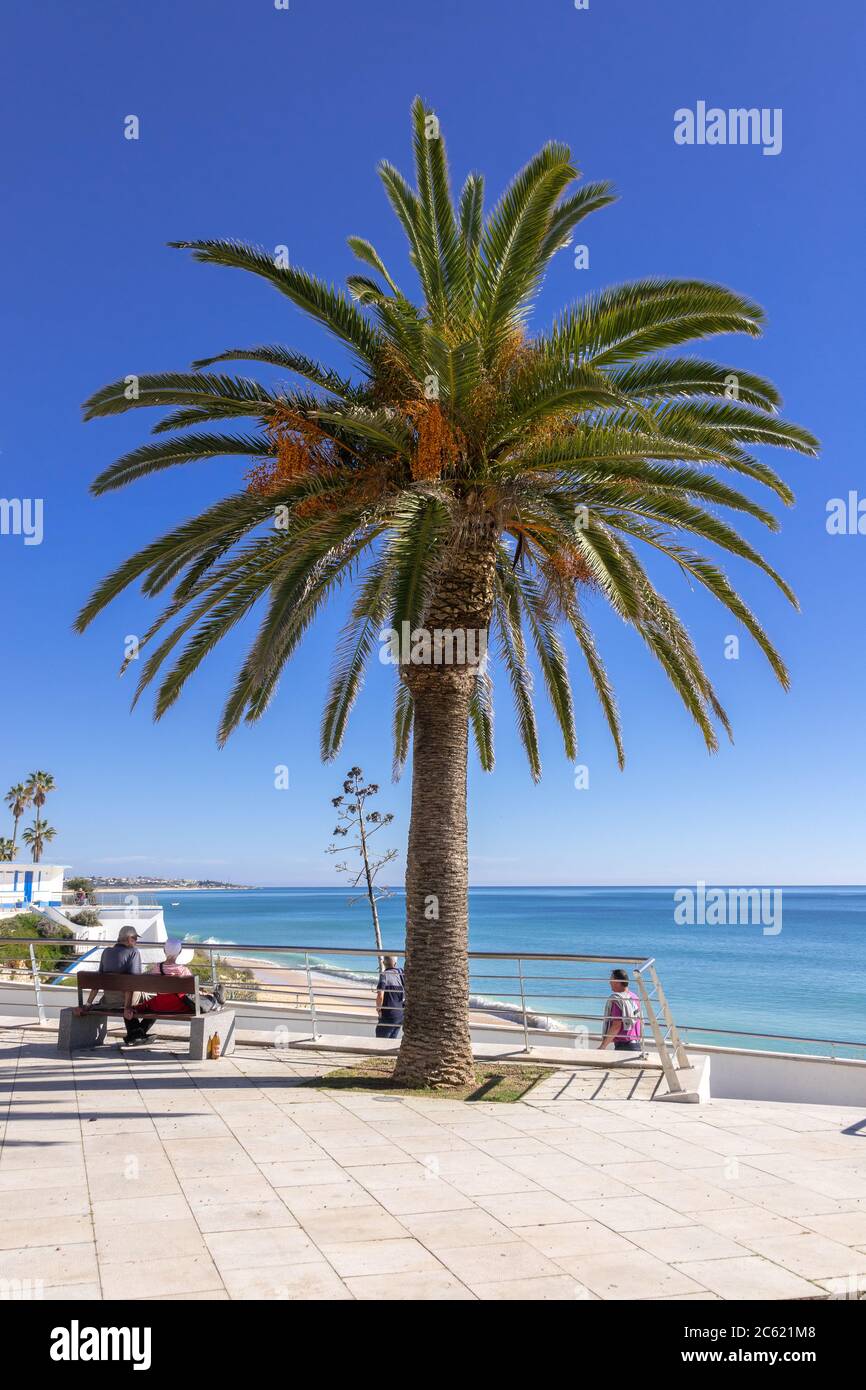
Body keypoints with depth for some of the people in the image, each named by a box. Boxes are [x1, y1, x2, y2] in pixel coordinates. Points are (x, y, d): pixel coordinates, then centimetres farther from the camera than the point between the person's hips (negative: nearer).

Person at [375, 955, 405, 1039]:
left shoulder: (385, 975, -15)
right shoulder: (401, 974, 4)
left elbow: (380, 996, -24)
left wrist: (378, 1009, -7)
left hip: (389, 1015, -6)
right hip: (401, 1015, 6)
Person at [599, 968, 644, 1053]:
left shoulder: (617, 999, -14)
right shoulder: (635, 998, 12)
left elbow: (616, 1026, -19)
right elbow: (640, 1024, 17)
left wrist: (603, 1046, -15)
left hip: (622, 1046, -9)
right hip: (637, 1046, 9)